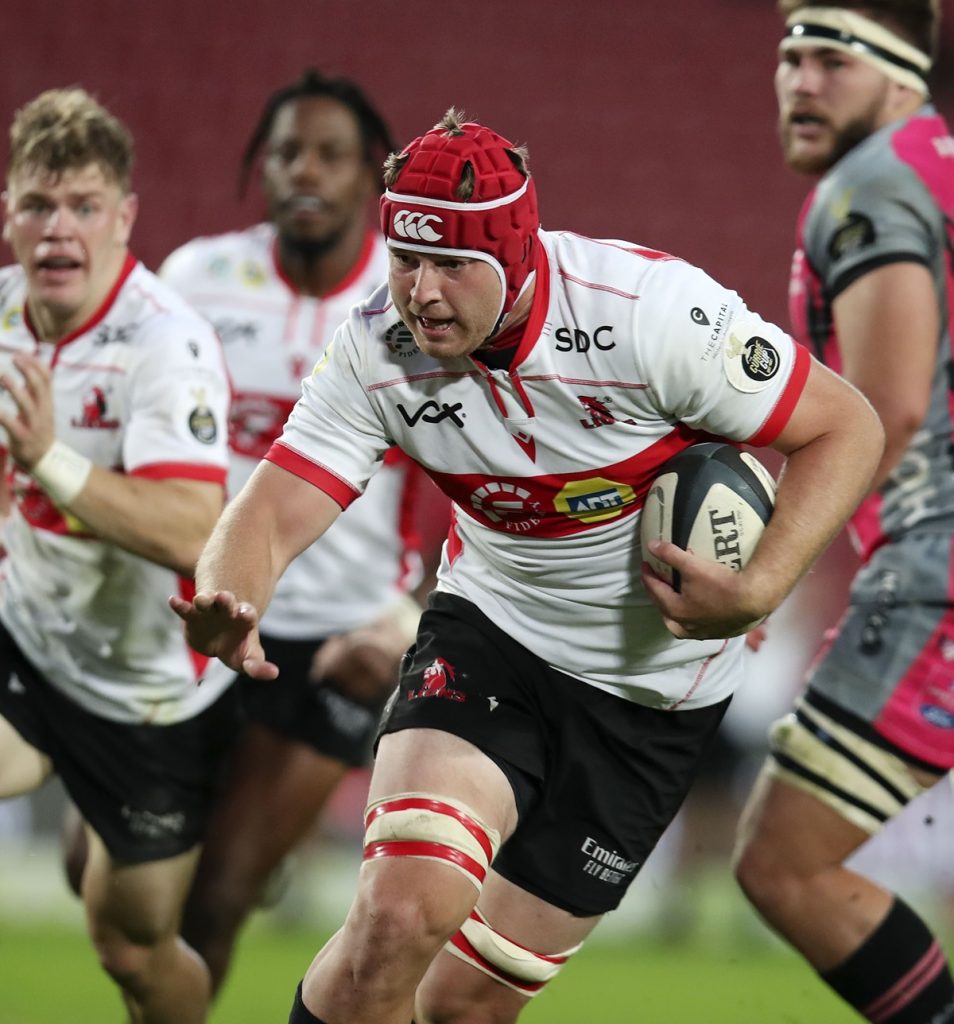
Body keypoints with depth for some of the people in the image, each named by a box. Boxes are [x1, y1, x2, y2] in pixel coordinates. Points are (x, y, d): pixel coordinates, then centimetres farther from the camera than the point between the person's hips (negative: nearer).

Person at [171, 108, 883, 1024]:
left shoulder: (652, 312, -26)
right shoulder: (377, 349, -16)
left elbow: (847, 427, -16)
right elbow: (270, 514, -19)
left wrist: (757, 593, -28)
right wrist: (229, 609, -43)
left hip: (652, 684, -2)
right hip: (489, 627, 2)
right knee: (399, 912, -25)